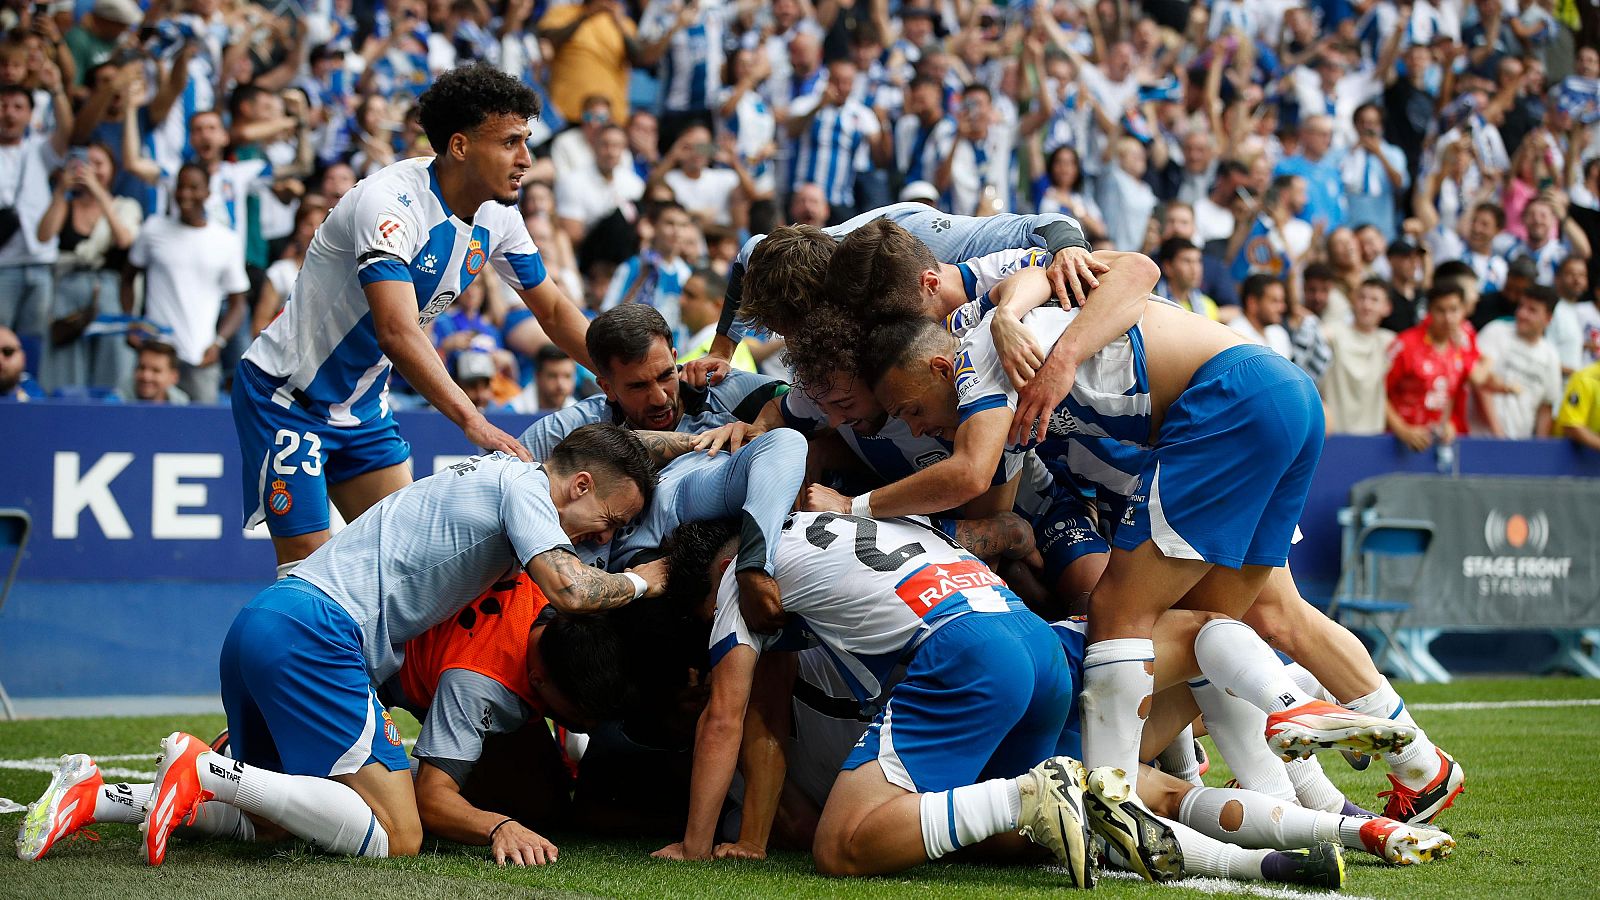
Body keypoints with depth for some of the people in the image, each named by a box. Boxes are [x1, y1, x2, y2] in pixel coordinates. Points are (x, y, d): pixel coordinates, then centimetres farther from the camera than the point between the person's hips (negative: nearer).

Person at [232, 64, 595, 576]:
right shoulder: (389, 203, -29)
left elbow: (553, 310, 10)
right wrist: (473, 421, -51)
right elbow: (398, 333, -41)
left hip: (363, 402, 8)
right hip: (287, 396, -8)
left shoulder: (497, 217, -4)